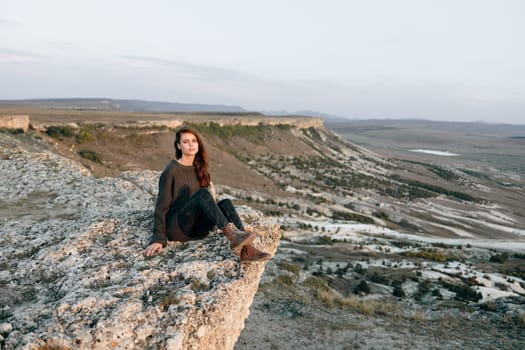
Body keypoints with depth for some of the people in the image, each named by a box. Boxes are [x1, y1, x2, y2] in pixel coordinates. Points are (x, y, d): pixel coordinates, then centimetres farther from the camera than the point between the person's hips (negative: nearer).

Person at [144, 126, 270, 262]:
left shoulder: (198, 169, 12)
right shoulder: (171, 171, -7)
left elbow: (209, 200, 21)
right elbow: (161, 207, -10)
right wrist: (158, 239, -17)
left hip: (196, 227, 6)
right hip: (176, 227, -6)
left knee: (226, 203, -22)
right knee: (202, 194, -31)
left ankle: (246, 249, -38)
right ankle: (232, 235, -46)